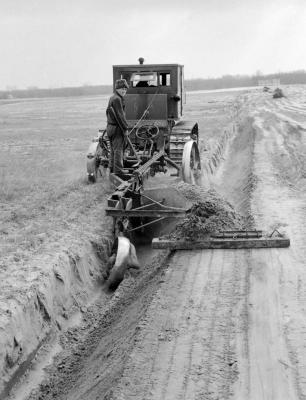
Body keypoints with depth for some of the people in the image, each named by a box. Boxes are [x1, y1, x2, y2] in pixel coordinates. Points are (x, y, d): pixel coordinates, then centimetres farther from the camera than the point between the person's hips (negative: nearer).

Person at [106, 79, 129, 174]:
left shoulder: (112, 98, 17)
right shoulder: (117, 99, -15)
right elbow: (120, 115, -19)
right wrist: (125, 128, -13)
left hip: (111, 127, 10)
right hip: (117, 128, -10)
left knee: (113, 151, 15)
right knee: (118, 150, -7)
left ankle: (112, 170, 22)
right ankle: (118, 172, -4)